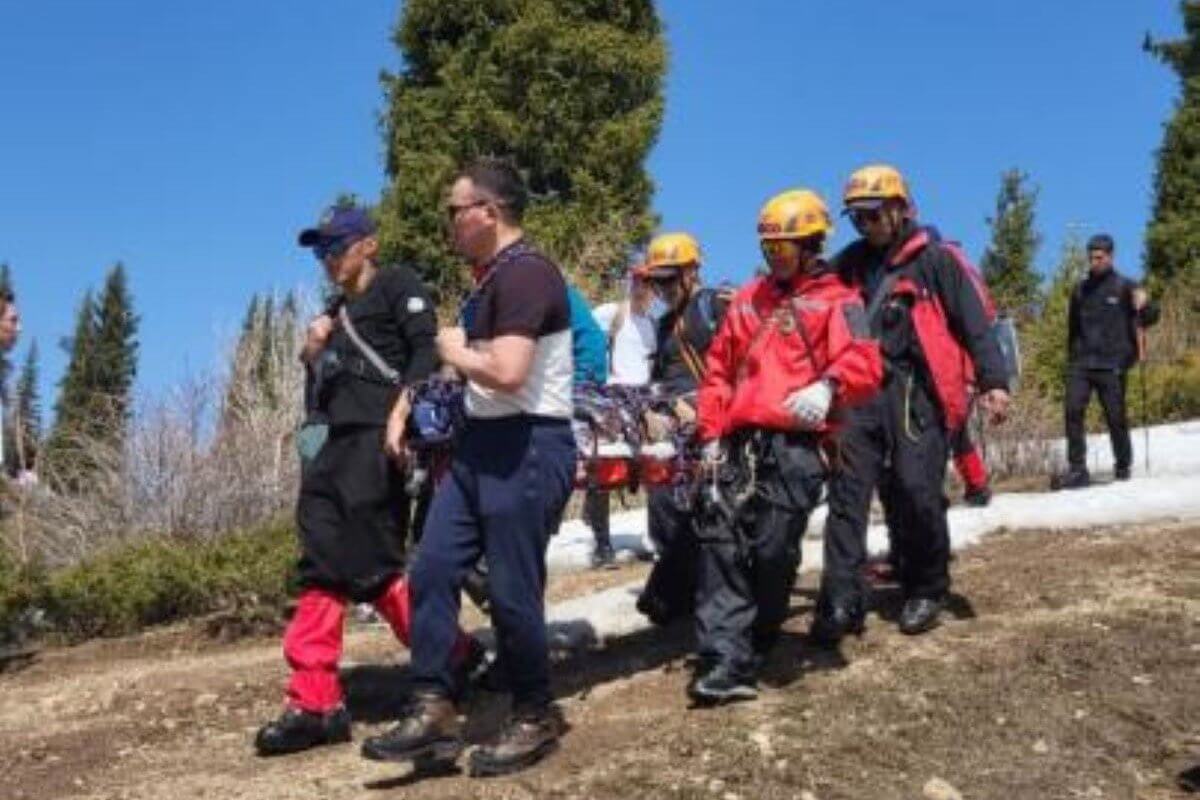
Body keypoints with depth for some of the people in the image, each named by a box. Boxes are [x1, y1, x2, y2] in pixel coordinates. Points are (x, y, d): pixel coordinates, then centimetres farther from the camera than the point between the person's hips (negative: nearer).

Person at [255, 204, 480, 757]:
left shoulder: (398, 286, 2)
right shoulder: (337, 311, 25)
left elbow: (426, 352, -12)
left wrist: (400, 413, -23)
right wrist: (314, 354, 7)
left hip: (377, 444, -9)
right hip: (339, 446, 9)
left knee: (371, 566, -8)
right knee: (323, 568, 3)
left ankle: (452, 659, 9)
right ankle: (315, 703, 5)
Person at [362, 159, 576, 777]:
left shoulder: (525, 274, -16)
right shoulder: (493, 277, 17)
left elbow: (507, 372, -27)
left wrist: (454, 352, -10)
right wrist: (460, 357, 5)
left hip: (528, 448, -10)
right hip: (482, 443, 10)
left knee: (512, 590, -1)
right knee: (432, 570, 5)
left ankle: (536, 718, 18)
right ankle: (434, 711, 11)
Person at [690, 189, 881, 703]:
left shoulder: (836, 301, 6)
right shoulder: (749, 298, 24)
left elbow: (864, 361, -10)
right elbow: (719, 367, 25)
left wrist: (829, 386, -31)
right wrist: (711, 432, 16)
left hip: (795, 445, -5)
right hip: (740, 443, 5)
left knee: (774, 552, -5)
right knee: (722, 545, -5)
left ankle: (750, 650, 15)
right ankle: (724, 660, -7)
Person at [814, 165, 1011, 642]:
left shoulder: (935, 260, 3)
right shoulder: (848, 266, 17)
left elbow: (974, 322, -2)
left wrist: (992, 381, -11)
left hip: (916, 391, -4)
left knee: (917, 491, -6)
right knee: (847, 490, -6)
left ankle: (927, 591, 14)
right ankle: (842, 600, -7)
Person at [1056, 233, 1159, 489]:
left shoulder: (1125, 287, 2)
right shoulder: (1080, 289, 13)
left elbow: (1151, 317, -4)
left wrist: (1144, 307, -27)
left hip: (1112, 365, -3)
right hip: (1081, 364, 3)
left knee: (1116, 417, 3)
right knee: (1073, 410, -13)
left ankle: (1123, 466, 22)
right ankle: (1077, 469, -10)